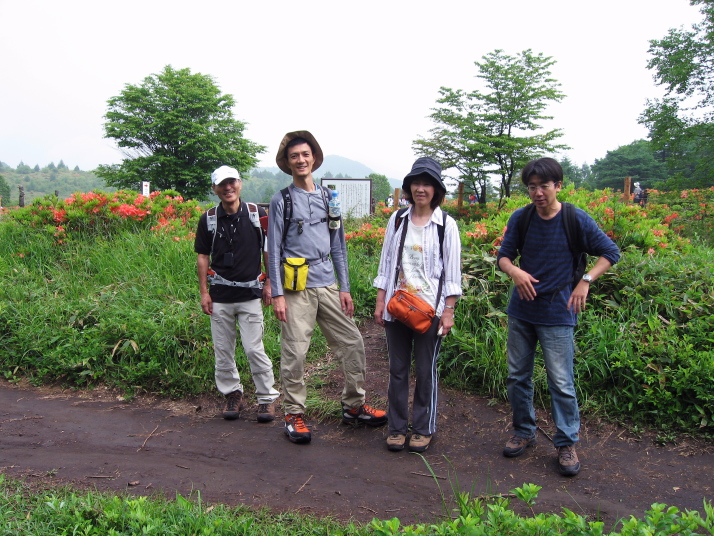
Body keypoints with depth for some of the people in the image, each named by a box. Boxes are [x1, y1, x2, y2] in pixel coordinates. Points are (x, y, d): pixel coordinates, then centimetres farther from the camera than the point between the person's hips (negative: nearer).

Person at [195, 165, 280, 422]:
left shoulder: (257, 215, -1)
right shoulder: (208, 219, 3)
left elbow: (268, 252, 5)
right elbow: (203, 257, 7)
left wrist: (268, 284, 1)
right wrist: (204, 292, 2)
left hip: (250, 294, -2)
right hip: (220, 296, 2)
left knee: (254, 348, -4)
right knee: (223, 350, 8)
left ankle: (267, 397, 11)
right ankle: (232, 394, 26)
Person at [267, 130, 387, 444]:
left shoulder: (329, 198, 13)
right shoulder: (281, 201, 1)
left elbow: (338, 247, 14)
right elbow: (274, 251, -1)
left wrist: (345, 288, 10)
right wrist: (277, 294, -8)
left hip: (328, 286, 4)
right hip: (297, 289, -4)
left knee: (352, 343, 6)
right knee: (294, 353, -2)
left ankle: (353, 406, 22)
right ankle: (294, 415, 15)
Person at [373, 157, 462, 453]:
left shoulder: (446, 224, -2)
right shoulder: (397, 219, 6)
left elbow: (453, 271, -2)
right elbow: (386, 262, 9)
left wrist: (448, 311, -6)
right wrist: (380, 301, 5)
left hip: (430, 308, -2)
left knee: (426, 370, 6)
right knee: (397, 369, 9)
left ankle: (424, 429, 21)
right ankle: (397, 426, 22)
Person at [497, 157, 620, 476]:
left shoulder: (576, 219, -9)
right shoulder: (521, 218, -2)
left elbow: (610, 252, 0)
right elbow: (503, 256, 3)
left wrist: (585, 281, -14)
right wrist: (515, 271, -20)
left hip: (557, 314, -3)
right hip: (521, 310, 4)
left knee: (561, 383, -1)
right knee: (517, 377, 12)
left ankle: (566, 444, 17)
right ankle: (524, 432, 30)